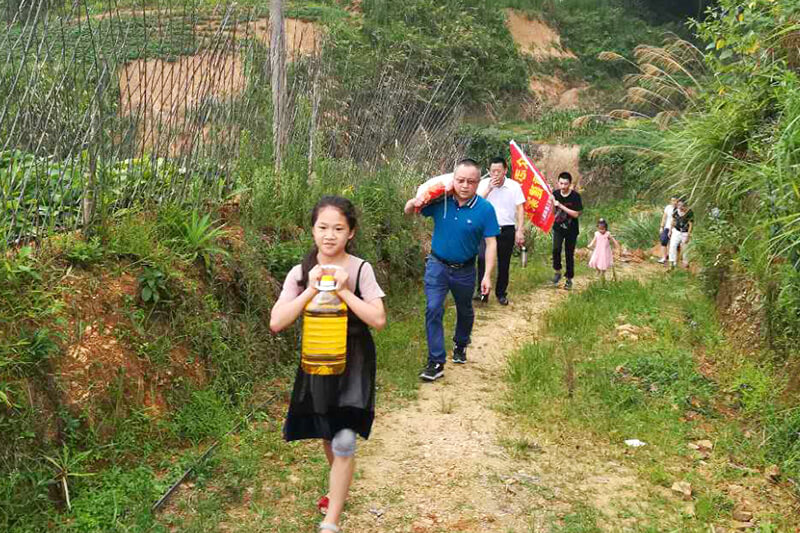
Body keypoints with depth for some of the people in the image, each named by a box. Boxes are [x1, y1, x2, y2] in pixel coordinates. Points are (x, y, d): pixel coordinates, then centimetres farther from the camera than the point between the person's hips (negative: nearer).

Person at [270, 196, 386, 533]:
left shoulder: (360, 269, -11)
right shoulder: (300, 273, -6)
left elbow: (379, 320, -17)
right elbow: (276, 323, -14)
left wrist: (343, 290, -24)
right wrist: (311, 290, -22)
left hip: (353, 363, -3)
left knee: (344, 441, -9)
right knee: (326, 435, 18)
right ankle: (339, 489, 46)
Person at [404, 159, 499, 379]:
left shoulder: (485, 209, -17)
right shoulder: (440, 201, -12)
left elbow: (491, 243, -14)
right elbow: (408, 211, 0)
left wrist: (487, 275, -18)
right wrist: (414, 203, -24)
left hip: (465, 270, 0)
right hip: (437, 265, 0)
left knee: (465, 311, 21)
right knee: (433, 310, -12)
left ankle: (460, 346, 49)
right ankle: (436, 362, -6)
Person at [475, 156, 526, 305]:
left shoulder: (514, 186, -2)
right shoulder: (484, 184, 0)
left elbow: (520, 209, -1)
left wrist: (520, 231, -7)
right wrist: (489, 189, -18)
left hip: (507, 230, 1)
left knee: (504, 264, 9)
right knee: (482, 258, -20)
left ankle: (501, 293, 24)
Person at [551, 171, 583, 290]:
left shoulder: (575, 196, -15)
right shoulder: (555, 194, -5)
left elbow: (576, 214, -20)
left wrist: (560, 206, -25)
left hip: (571, 230, -2)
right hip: (558, 228, 2)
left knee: (569, 254, 5)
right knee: (556, 249, -19)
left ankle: (569, 279, 20)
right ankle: (557, 271, 3)